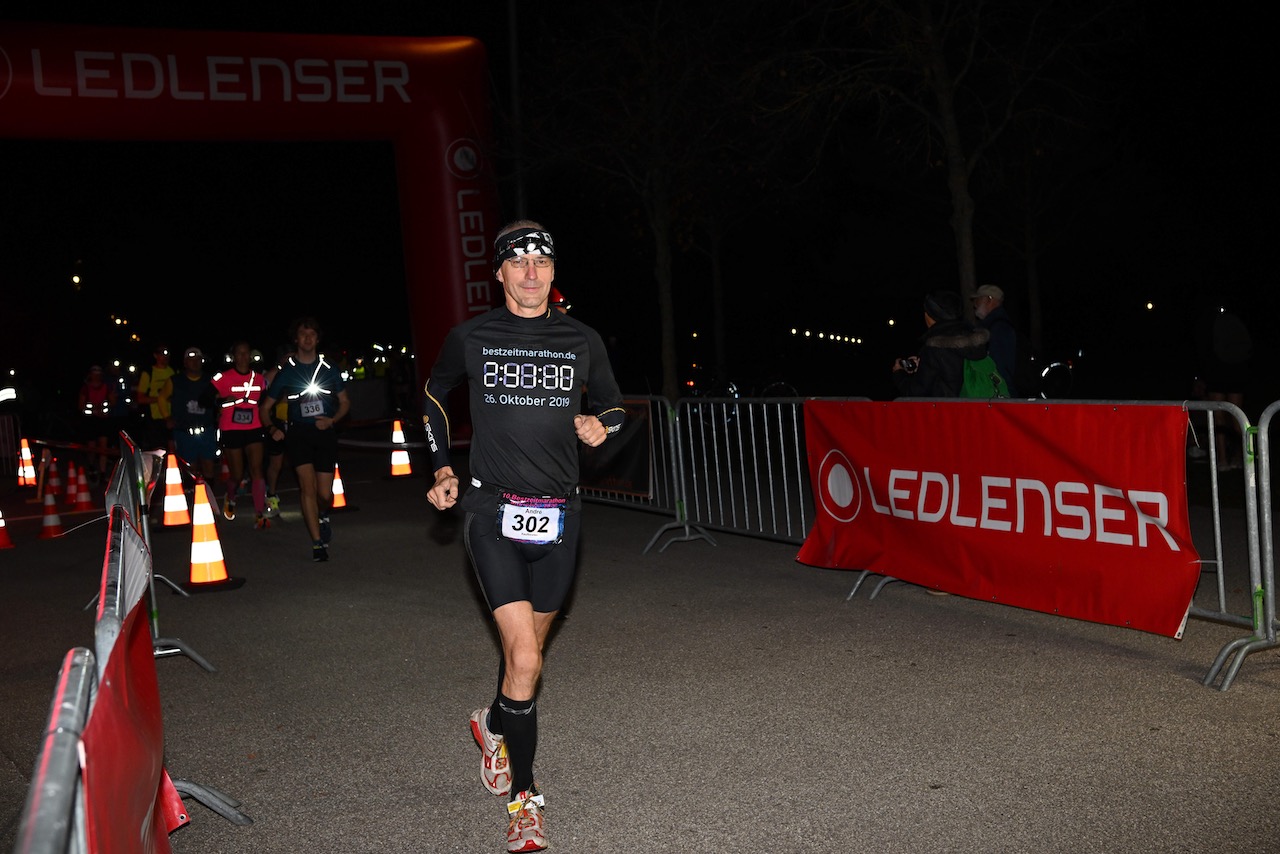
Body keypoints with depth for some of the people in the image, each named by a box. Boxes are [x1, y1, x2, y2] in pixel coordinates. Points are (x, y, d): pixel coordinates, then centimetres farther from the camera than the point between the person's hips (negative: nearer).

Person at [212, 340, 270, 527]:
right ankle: (230, 499, 39)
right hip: (231, 431, -2)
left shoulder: (259, 378, 10)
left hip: (254, 429, 2)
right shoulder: (223, 378, -3)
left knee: (256, 469, -12)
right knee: (237, 474, 4)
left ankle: (259, 515, -13)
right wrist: (223, 401, -19)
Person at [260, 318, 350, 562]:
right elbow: (265, 407, 12)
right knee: (307, 485, -17)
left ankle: (323, 516, 38)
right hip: (298, 433, -1)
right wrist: (272, 428, -5)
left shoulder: (328, 369, 7)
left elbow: (344, 402, 16)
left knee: (325, 494, 0)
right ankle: (318, 543, -12)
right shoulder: (286, 372, 4)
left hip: (325, 433, 1)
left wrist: (332, 420, -3)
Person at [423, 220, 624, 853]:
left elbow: (613, 405, 20)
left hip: (558, 515, 3)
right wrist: (441, 469, 10)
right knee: (523, 657, -14)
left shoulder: (582, 341, 5)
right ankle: (522, 800, 2)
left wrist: (599, 425, -3)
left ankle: (493, 724, 49)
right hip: (492, 511, -3)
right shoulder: (469, 338, 0)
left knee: (529, 645, 17)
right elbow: (434, 395, 19)